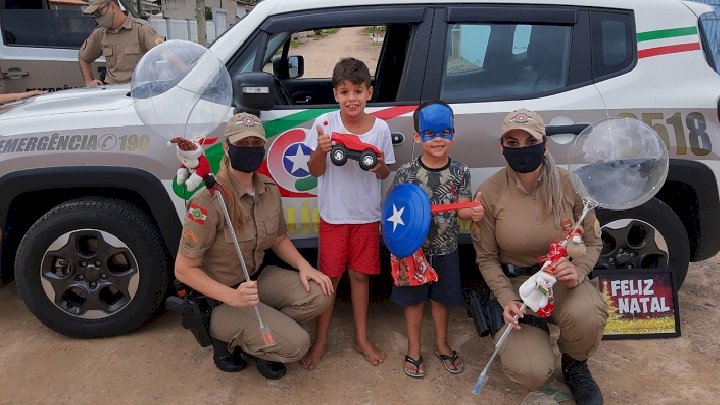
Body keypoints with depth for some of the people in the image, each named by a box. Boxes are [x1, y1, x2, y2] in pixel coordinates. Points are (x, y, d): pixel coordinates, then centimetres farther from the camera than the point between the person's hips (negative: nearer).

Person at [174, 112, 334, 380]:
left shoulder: (269, 189, -4)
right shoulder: (209, 200, -25)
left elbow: (279, 239, 11)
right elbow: (184, 269, -20)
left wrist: (303, 266, -8)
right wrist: (232, 297, -32)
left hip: (258, 279, 7)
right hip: (218, 298, -7)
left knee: (318, 295, -13)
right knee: (296, 344, -17)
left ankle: (256, 338, 6)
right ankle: (226, 335, 7)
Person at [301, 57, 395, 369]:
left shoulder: (380, 127, -5)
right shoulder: (325, 124, -9)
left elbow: (384, 174, 4)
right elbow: (315, 171, -5)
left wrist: (379, 165, -19)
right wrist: (320, 150, -24)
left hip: (366, 215, 1)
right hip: (333, 214, -1)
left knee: (360, 275, 13)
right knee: (329, 276, 8)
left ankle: (361, 337, 30)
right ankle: (320, 340, 25)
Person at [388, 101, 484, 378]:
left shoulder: (460, 172, -6)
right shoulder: (406, 173, -13)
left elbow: (461, 209, -3)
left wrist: (474, 212, -23)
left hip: (446, 247, 2)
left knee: (442, 296, 19)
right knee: (415, 297, 13)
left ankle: (441, 344, 40)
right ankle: (414, 348, 32)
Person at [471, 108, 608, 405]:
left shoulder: (569, 185, -12)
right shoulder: (490, 193, -14)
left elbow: (592, 242, 0)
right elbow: (486, 258, -4)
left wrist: (576, 272, -21)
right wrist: (507, 300, -18)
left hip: (561, 278, 1)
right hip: (514, 281, -1)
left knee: (587, 315, -36)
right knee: (531, 375, -21)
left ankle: (574, 365, 3)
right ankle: (534, 328, 18)